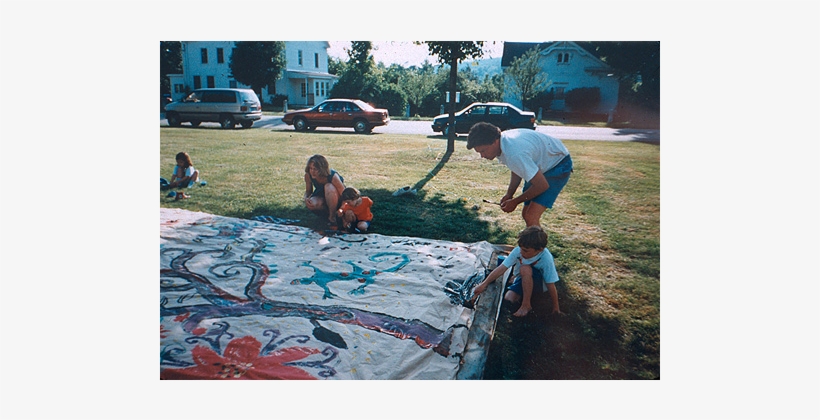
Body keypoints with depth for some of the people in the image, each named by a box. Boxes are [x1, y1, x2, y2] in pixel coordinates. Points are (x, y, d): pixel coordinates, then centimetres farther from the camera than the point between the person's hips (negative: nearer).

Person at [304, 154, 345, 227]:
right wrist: (306, 198, -29)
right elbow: (308, 191, -4)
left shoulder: (333, 176, -32)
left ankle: (332, 216, -20)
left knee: (329, 187, -38)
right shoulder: (308, 175, -21)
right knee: (311, 204, -33)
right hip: (321, 196, 3)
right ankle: (328, 211, 1)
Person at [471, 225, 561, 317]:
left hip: (539, 283, -4)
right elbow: (502, 268, -21)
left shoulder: (546, 259, -31)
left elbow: (551, 286, -25)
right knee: (509, 298, -20)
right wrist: (484, 284, -24)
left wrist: (556, 308, -16)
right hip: (522, 280, 4)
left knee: (525, 269, -34)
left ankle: (526, 305, -19)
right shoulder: (518, 251, -22)